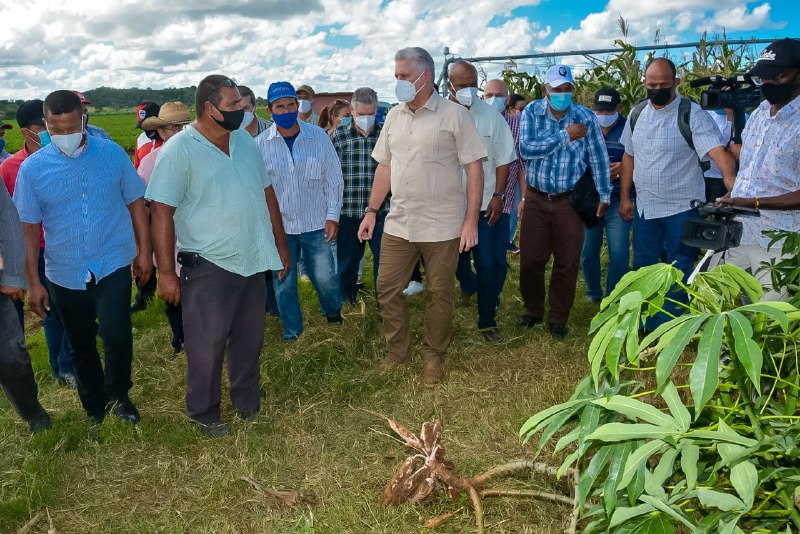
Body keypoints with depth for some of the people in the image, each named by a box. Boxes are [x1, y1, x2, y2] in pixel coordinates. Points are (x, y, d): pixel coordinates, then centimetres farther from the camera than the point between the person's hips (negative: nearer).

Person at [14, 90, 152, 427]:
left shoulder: (112, 154, -4)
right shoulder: (32, 168, -4)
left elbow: (135, 202, 5)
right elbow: (28, 228, 0)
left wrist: (145, 250, 2)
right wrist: (33, 282, 0)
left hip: (112, 266, -1)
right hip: (64, 274, 2)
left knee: (116, 335, -16)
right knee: (81, 347, 14)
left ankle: (117, 395, 14)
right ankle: (95, 410, 35)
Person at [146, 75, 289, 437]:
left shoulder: (245, 142, 9)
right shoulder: (179, 150, -12)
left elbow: (266, 192, 15)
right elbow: (161, 212, -15)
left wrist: (280, 244, 15)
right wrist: (166, 273, -16)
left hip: (252, 261, 6)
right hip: (208, 267, -6)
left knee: (249, 339, 17)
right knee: (207, 345, 5)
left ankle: (248, 402, 36)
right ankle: (204, 414, 25)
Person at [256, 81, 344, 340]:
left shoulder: (319, 136, -2)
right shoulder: (260, 144, -2)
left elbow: (334, 178, 2)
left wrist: (332, 216, -2)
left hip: (316, 224, 0)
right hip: (279, 226, 1)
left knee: (325, 278, 5)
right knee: (284, 284, 10)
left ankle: (334, 316, 37)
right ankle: (292, 334, 30)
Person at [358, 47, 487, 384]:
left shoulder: (454, 115, -7)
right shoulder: (394, 116, 10)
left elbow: (474, 169, -8)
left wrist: (471, 220, -12)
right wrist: (372, 211, 10)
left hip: (442, 227, -5)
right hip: (398, 224, 5)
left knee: (439, 294, 7)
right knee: (387, 289, 8)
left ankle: (434, 357, 26)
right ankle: (397, 352, 27)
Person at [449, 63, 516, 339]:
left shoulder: (491, 115, 1)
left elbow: (504, 159, 4)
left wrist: (498, 196, -3)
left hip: (485, 203, 0)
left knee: (489, 264, -1)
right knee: (456, 260, 11)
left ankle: (487, 320, 15)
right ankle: (469, 286, 43)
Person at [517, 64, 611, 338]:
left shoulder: (586, 117, -4)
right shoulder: (531, 113, -4)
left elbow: (599, 158, 2)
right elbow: (526, 149, -18)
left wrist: (604, 195, 2)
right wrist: (565, 135, -19)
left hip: (570, 200, 0)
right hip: (536, 199, 1)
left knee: (567, 263, 5)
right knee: (530, 259, 6)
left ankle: (558, 318, 21)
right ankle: (533, 310, 28)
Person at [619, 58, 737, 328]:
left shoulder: (692, 114, -11)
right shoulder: (637, 114, 6)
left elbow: (718, 151, -23)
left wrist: (733, 185, -40)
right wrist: (625, 197, 11)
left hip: (682, 208, -5)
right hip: (644, 207, 5)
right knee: (643, 268, 16)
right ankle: (646, 324, 32)